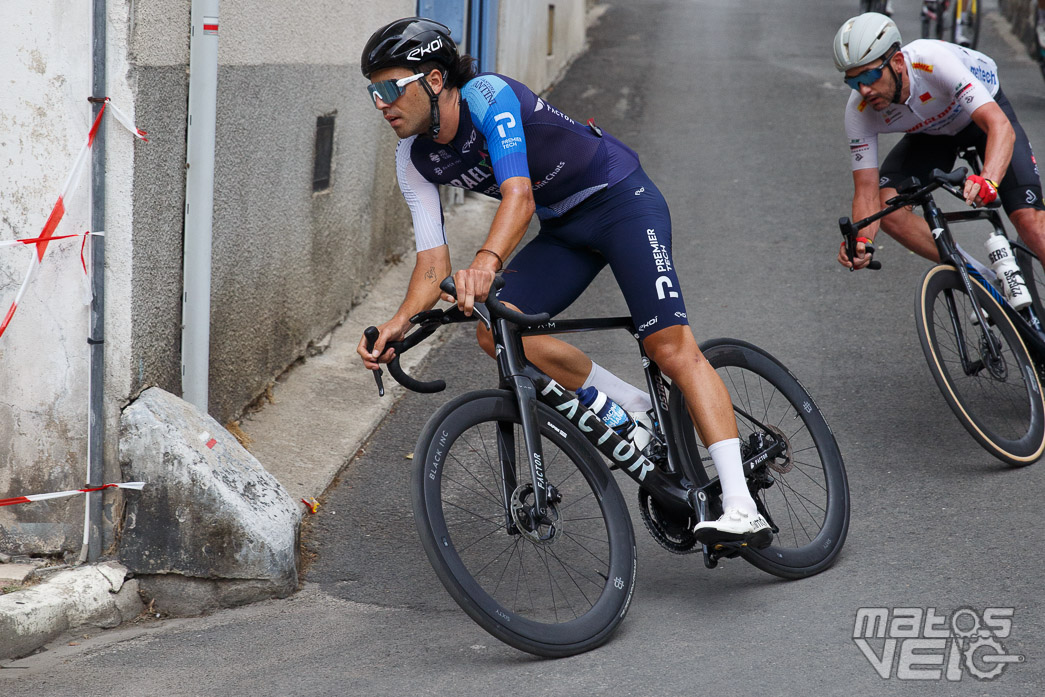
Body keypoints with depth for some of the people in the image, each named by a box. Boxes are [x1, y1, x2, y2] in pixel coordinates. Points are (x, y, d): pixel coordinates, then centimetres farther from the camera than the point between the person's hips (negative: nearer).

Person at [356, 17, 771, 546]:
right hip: (564, 229, 7)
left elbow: (519, 195, -40)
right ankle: (639, 412, 0)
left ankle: (741, 508, -27)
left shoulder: (487, 95, -26)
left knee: (670, 345, -22)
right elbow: (433, 257, -8)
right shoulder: (415, 160, -5)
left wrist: (486, 262, -58)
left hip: (621, 200, -7)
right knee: (497, 332, -14)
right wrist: (401, 321, -27)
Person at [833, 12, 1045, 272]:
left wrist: (988, 181, -66)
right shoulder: (859, 111, -28)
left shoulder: (933, 60, -41)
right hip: (932, 132, 4)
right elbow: (867, 190, -24)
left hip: (986, 109, -3)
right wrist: (860, 240, -45)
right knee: (887, 206, -21)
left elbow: (1001, 126, -47)